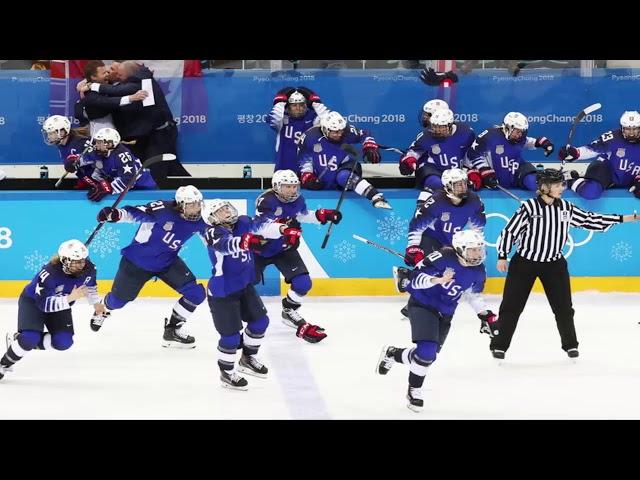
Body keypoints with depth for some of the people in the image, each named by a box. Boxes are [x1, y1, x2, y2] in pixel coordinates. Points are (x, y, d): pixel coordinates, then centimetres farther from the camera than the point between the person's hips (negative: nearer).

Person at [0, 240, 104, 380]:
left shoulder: (89, 269, -20)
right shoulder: (49, 274, -38)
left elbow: (90, 285, 6)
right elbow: (45, 304, -38)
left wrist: (96, 303, 4)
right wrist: (71, 297, -44)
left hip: (60, 304, 6)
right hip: (33, 301, -6)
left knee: (64, 342, -14)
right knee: (31, 337, -28)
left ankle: (24, 341, 9)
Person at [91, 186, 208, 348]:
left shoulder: (198, 220, -13)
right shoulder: (164, 210, -31)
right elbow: (136, 213, -37)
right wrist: (115, 214, -54)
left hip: (167, 262, 5)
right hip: (137, 260, -5)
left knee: (196, 294, -12)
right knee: (119, 299, 11)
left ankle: (172, 329, 7)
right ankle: (103, 309, 50)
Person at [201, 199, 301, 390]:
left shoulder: (243, 223, -2)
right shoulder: (213, 234, -21)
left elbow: (263, 228, -15)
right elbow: (226, 244, -42)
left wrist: (284, 230, -35)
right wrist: (245, 241, -62)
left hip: (244, 286, 8)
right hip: (222, 293, -8)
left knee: (260, 320, 16)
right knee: (231, 334, -5)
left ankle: (248, 359, 39)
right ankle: (226, 374, 17)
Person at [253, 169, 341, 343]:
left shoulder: (297, 199, -5)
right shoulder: (266, 201, -27)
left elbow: (303, 215, 18)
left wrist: (323, 215, 6)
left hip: (284, 248, 5)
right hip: (260, 249, -5)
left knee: (303, 283, -7)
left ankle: (289, 312, 19)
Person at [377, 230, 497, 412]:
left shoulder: (478, 272, -3)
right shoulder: (444, 257, -24)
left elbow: (473, 293, 16)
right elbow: (416, 276, -23)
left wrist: (485, 314, 9)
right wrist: (437, 280, -39)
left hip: (445, 313, 7)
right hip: (422, 306, -7)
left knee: (428, 355, 9)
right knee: (427, 351, -20)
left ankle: (392, 354, 36)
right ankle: (414, 390, 6)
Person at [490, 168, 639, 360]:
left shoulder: (566, 208, -1)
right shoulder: (529, 207, -15)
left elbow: (589, 219, 5)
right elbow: (510, 230, -9)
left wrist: (623, 218, 4)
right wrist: (502, 257, -10)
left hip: (554, 265, 4)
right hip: (525, 263, -4)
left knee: (563, 307, 5)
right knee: (512, 306, 0)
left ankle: (570, 344, 20)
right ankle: (499, 345, 10)